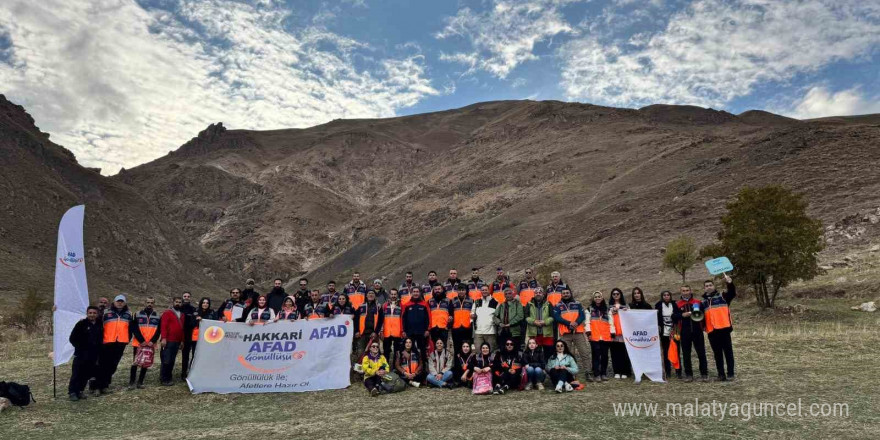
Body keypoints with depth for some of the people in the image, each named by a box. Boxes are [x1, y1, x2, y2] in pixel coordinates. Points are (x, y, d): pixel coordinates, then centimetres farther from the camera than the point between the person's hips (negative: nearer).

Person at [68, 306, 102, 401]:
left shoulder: (100, 325, 8)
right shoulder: (81, 324, -5)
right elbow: (72, 339, -4)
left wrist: (98, 352, 9)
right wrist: (80, 348, -9)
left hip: (93, 356, 4)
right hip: (81, 355, -4)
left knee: (87, 374, 7)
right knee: (76, 373, -2)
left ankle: (79, 391, 19)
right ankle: (72, 392, 8)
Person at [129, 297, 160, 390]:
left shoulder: (157, 317, 8)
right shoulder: (138, 315, 2)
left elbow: (158, 331, 3)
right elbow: (135, 329, -4)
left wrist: (152, 341, -12)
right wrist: (141, 341, -13)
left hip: (150, 344, 2)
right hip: (138, 343, -2)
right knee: (135, 363, -1)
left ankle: (140, 382, 15)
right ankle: (131, 382, 8)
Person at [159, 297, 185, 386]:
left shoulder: (182, 315, 16)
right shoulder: (167, 313, -2)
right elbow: (163, 326, -10)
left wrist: (182, 340, 14)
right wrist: (163, 338, -19)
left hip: (177, 342, 6)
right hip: (168, 341, -6)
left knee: (172, 361, 9)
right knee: (166, 361, -4)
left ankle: (168, 378, 16)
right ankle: (163, 379, 5)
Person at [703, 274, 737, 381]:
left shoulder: (722, 296, 6)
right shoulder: (703, 302, 18)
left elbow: (732, 293, -14)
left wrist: (730, 283, -33)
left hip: (724, 328, -4)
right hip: (711, 331, 4)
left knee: (728, 351, 1)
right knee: (717, 353, 9)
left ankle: (730, 373, 7)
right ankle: (721, 374, 14)